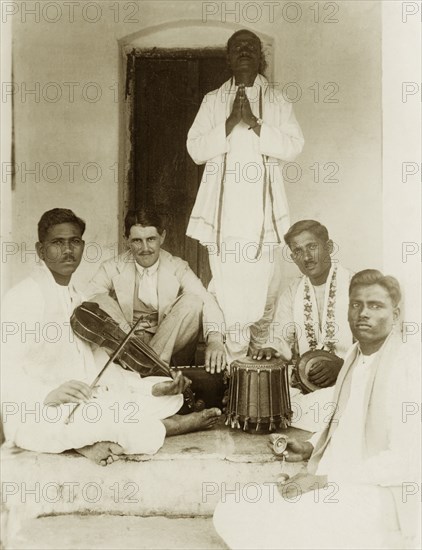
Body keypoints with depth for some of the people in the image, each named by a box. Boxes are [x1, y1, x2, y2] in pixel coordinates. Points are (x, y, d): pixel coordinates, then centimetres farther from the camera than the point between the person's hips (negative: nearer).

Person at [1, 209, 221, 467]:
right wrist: (49, 394, -37)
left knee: (170, 395, 2)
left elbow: (99, 365, 12)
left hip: (87, 404, 8)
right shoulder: (25, 296, -10)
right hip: (38, 417, -8)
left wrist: (151, 387, -1)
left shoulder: (76, 298, 16)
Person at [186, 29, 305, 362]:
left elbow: (294, 146, -1)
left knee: (258, 280, -3)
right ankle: (230, 351, 4)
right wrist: (231, 122, -8)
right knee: (225, 280, -4)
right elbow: (195, 149, 3)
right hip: (224, 206, 0)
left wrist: (254, 122, -10)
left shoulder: (277, 101, 12)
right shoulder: (213, 101, 13)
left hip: (262, 207, 0)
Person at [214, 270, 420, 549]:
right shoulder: (356, 356, 11)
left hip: (374, 496, -8)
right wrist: (310, 448, 5)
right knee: (230, 515, -3)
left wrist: (325, 479, -19)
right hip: (335, 487, 8)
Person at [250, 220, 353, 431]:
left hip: (347, 375, -5)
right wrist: (271, 349, -14)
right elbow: (279, 335, 10)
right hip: (304, 377, 5)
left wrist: (340, 365, -26)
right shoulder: (292, 292, 14)